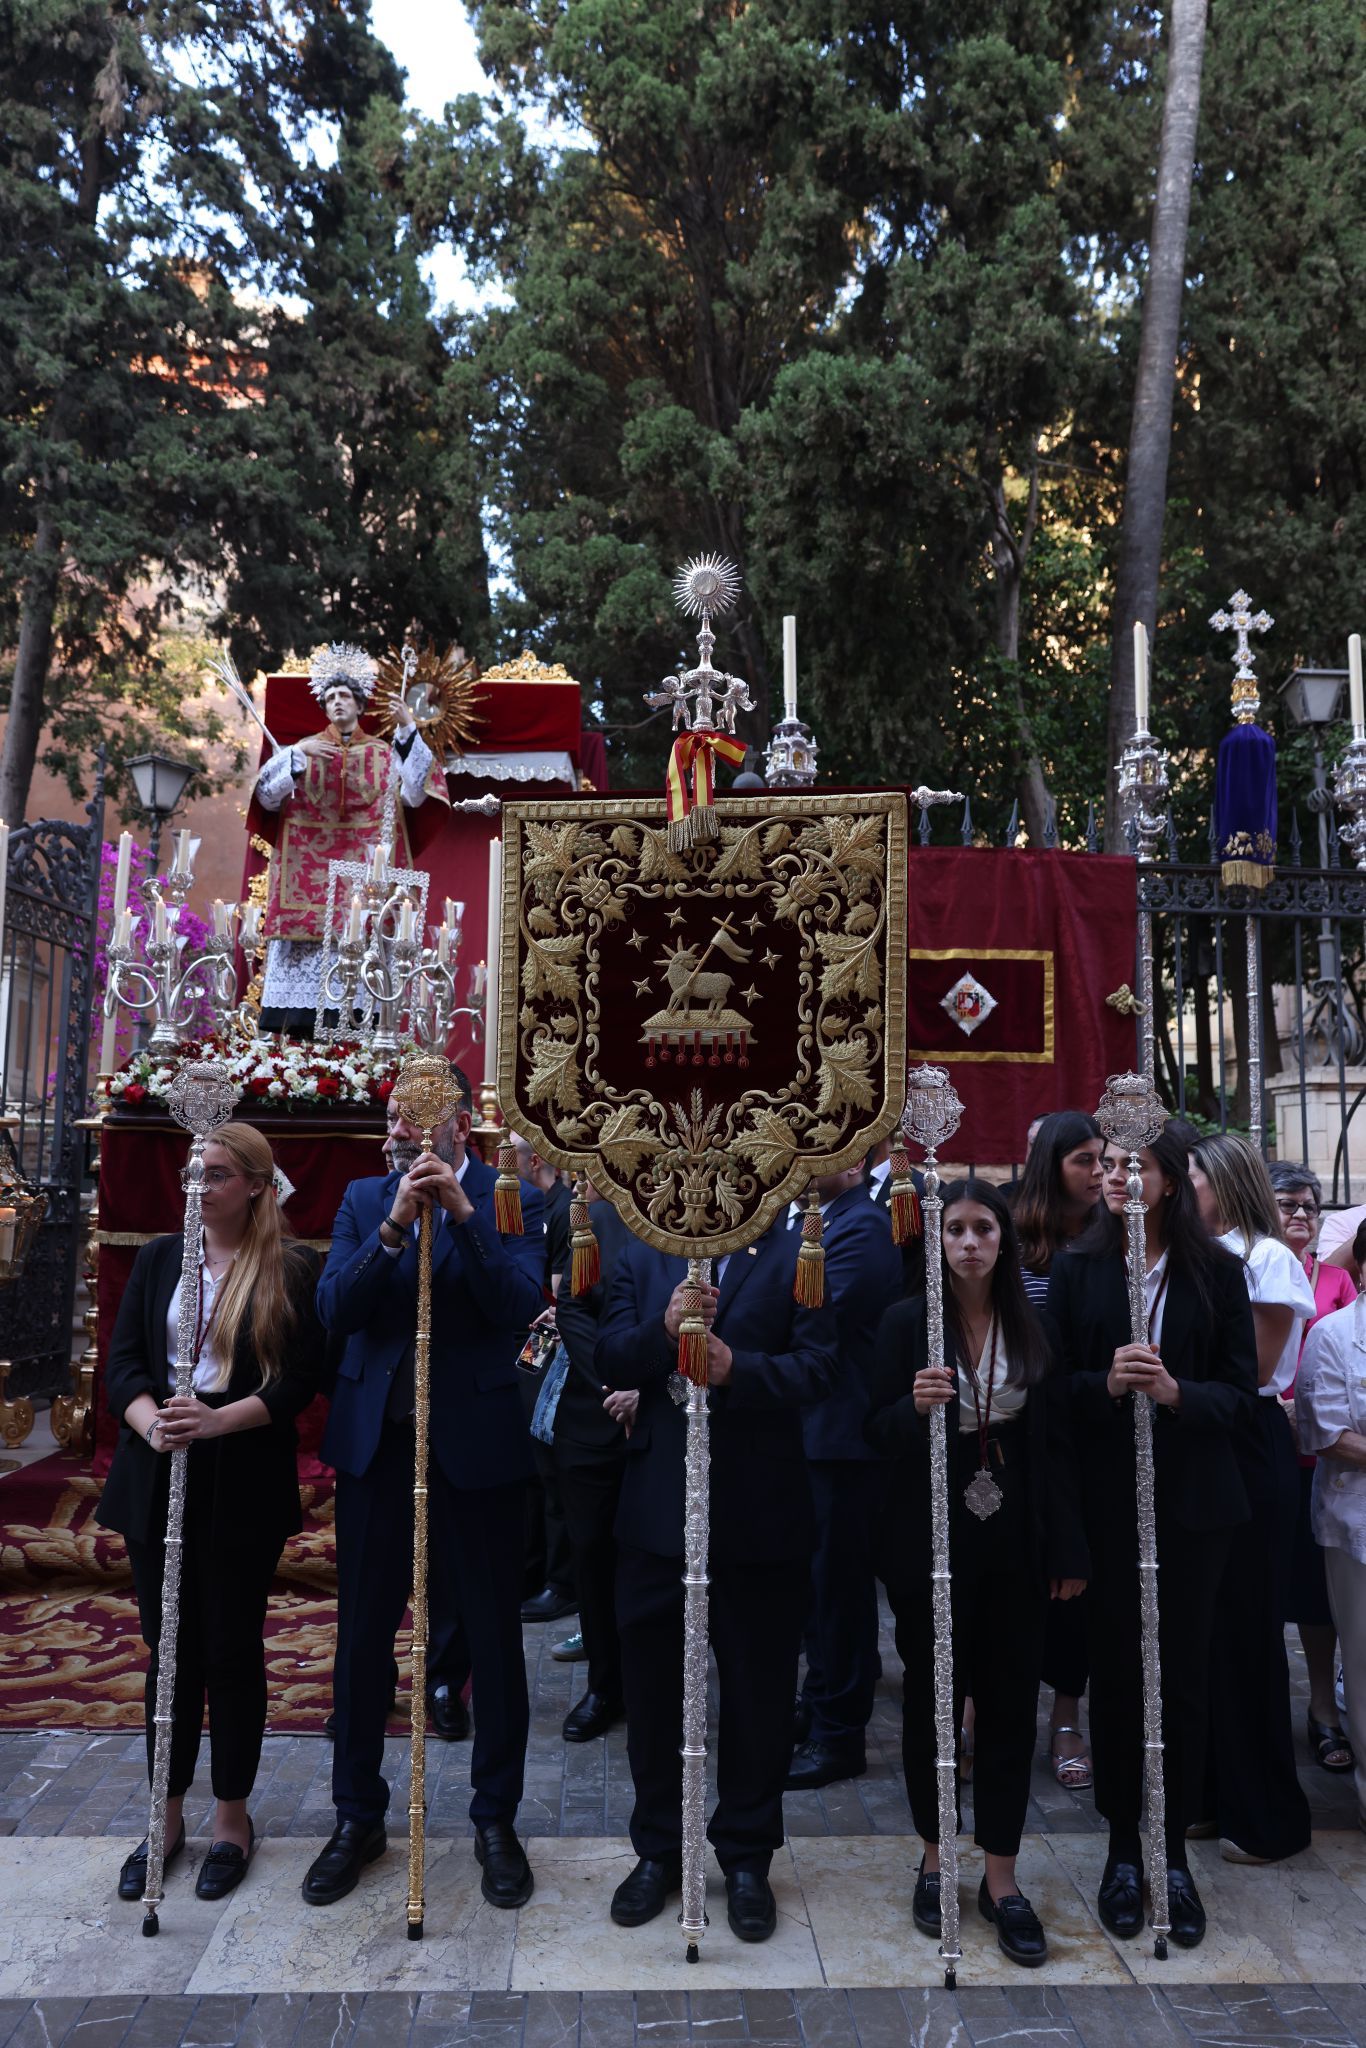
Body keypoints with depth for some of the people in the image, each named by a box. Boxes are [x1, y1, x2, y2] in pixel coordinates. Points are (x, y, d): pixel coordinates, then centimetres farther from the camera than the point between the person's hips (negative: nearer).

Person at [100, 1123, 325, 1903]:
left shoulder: (294, 1272, -5)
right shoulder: (160, 1258, 7)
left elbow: (299, 1379, -9)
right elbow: (124, 1361, 3)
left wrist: (220, 1420, -23)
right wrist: (151, 1424, -16)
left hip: (245, 1485, -3)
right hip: (158, 1479, 3)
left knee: (232, 1650, 7)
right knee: (169, 1648, 12)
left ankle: (234, 1817, 24)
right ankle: (168, 1815, 28)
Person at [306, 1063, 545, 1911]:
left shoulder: (512, 1201, -5)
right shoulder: (365, 1199, 4)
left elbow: (521, 1309, -18)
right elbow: (335, 1309, -7)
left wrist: (462, 1212, -25)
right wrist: (395, 1226, -21)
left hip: (478, 1439, -3)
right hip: (377, 1437, 3)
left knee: (494, 1634, 9)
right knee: (363, 1632, 12)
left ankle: (497, 1818, 27)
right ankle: (359, 1816, 30)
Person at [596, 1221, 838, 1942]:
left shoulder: (794, 1254, -1)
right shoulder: (641, 1257, 8)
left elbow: (818, 1364, -11)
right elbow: (610, 1361, -2)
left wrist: (738, 1369, -27)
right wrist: (663, 1329, -21)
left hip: (760, 1516, -2)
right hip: (657, 1510, 3)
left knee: (757, 1693, 11)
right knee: (651, 1686, 14)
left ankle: (747, 1860, 30)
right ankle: (657, 1851, 34)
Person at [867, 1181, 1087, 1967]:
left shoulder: (1033, 1326, 1)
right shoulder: (907, 1322, -6)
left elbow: (1060, 1442, 2)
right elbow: (879, 1432, -5)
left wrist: (1069, 1549, -1)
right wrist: (914, 1407, -27)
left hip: (1014, 1544, 2)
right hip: (930, 1540, -1)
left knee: (1010, 1704, 7)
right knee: (931, 1698, 10)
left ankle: (1002, 1878, 21)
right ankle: (936, 1858, 29)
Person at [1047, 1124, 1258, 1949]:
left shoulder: (1218, 1271, 0)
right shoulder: (1077, 1270, 1)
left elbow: (1243, 1393, -2)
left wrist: (1177, 1392, -20)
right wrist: (1107, 1384, -22)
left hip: (1194, 1502, 0)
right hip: (1108, 1501, 0)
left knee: (1184, 1672, 7)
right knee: (1115, 1669, 8)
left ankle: (1175, 1854, 24)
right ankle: (1124, 1849, 25)